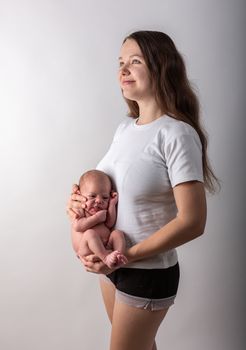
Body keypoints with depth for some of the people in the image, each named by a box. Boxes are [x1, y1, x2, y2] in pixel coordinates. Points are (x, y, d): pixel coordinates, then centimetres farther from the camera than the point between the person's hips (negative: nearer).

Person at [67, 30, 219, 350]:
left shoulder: (177, 134, -21)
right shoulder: (125, 128, 2)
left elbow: (193, 222, -24)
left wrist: (128, 255, -20)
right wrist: (79, 197, -5)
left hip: (148, 271, -7)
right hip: (110, 262, 7)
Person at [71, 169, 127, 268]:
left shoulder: (103, 211, 21)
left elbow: (110, 224, 6)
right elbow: (78, 226, -16)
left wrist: (112, 204, 5)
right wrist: (97, 218, -15)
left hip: (106, 247, 6)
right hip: (87, 251, -6)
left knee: (117, 233, -12)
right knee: (90, 233, -30)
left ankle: (119, 255, -34)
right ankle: (106, 257, -41)